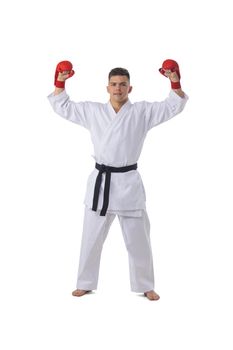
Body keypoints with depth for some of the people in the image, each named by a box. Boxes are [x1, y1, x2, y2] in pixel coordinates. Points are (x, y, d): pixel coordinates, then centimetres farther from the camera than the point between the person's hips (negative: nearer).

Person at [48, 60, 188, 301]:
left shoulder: (142, 112, 0)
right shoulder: (93, 111, 5)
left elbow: (174, 106, -5)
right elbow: (62, 107, 11)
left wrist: (175, 83, -19)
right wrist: (60, 82, -2)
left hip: (128, 183, -2)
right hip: (100, 182, 2)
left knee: (138, 240, 8)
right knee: (91, 238, 12)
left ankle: (145, 286, 24)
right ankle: (86, 283, 28)